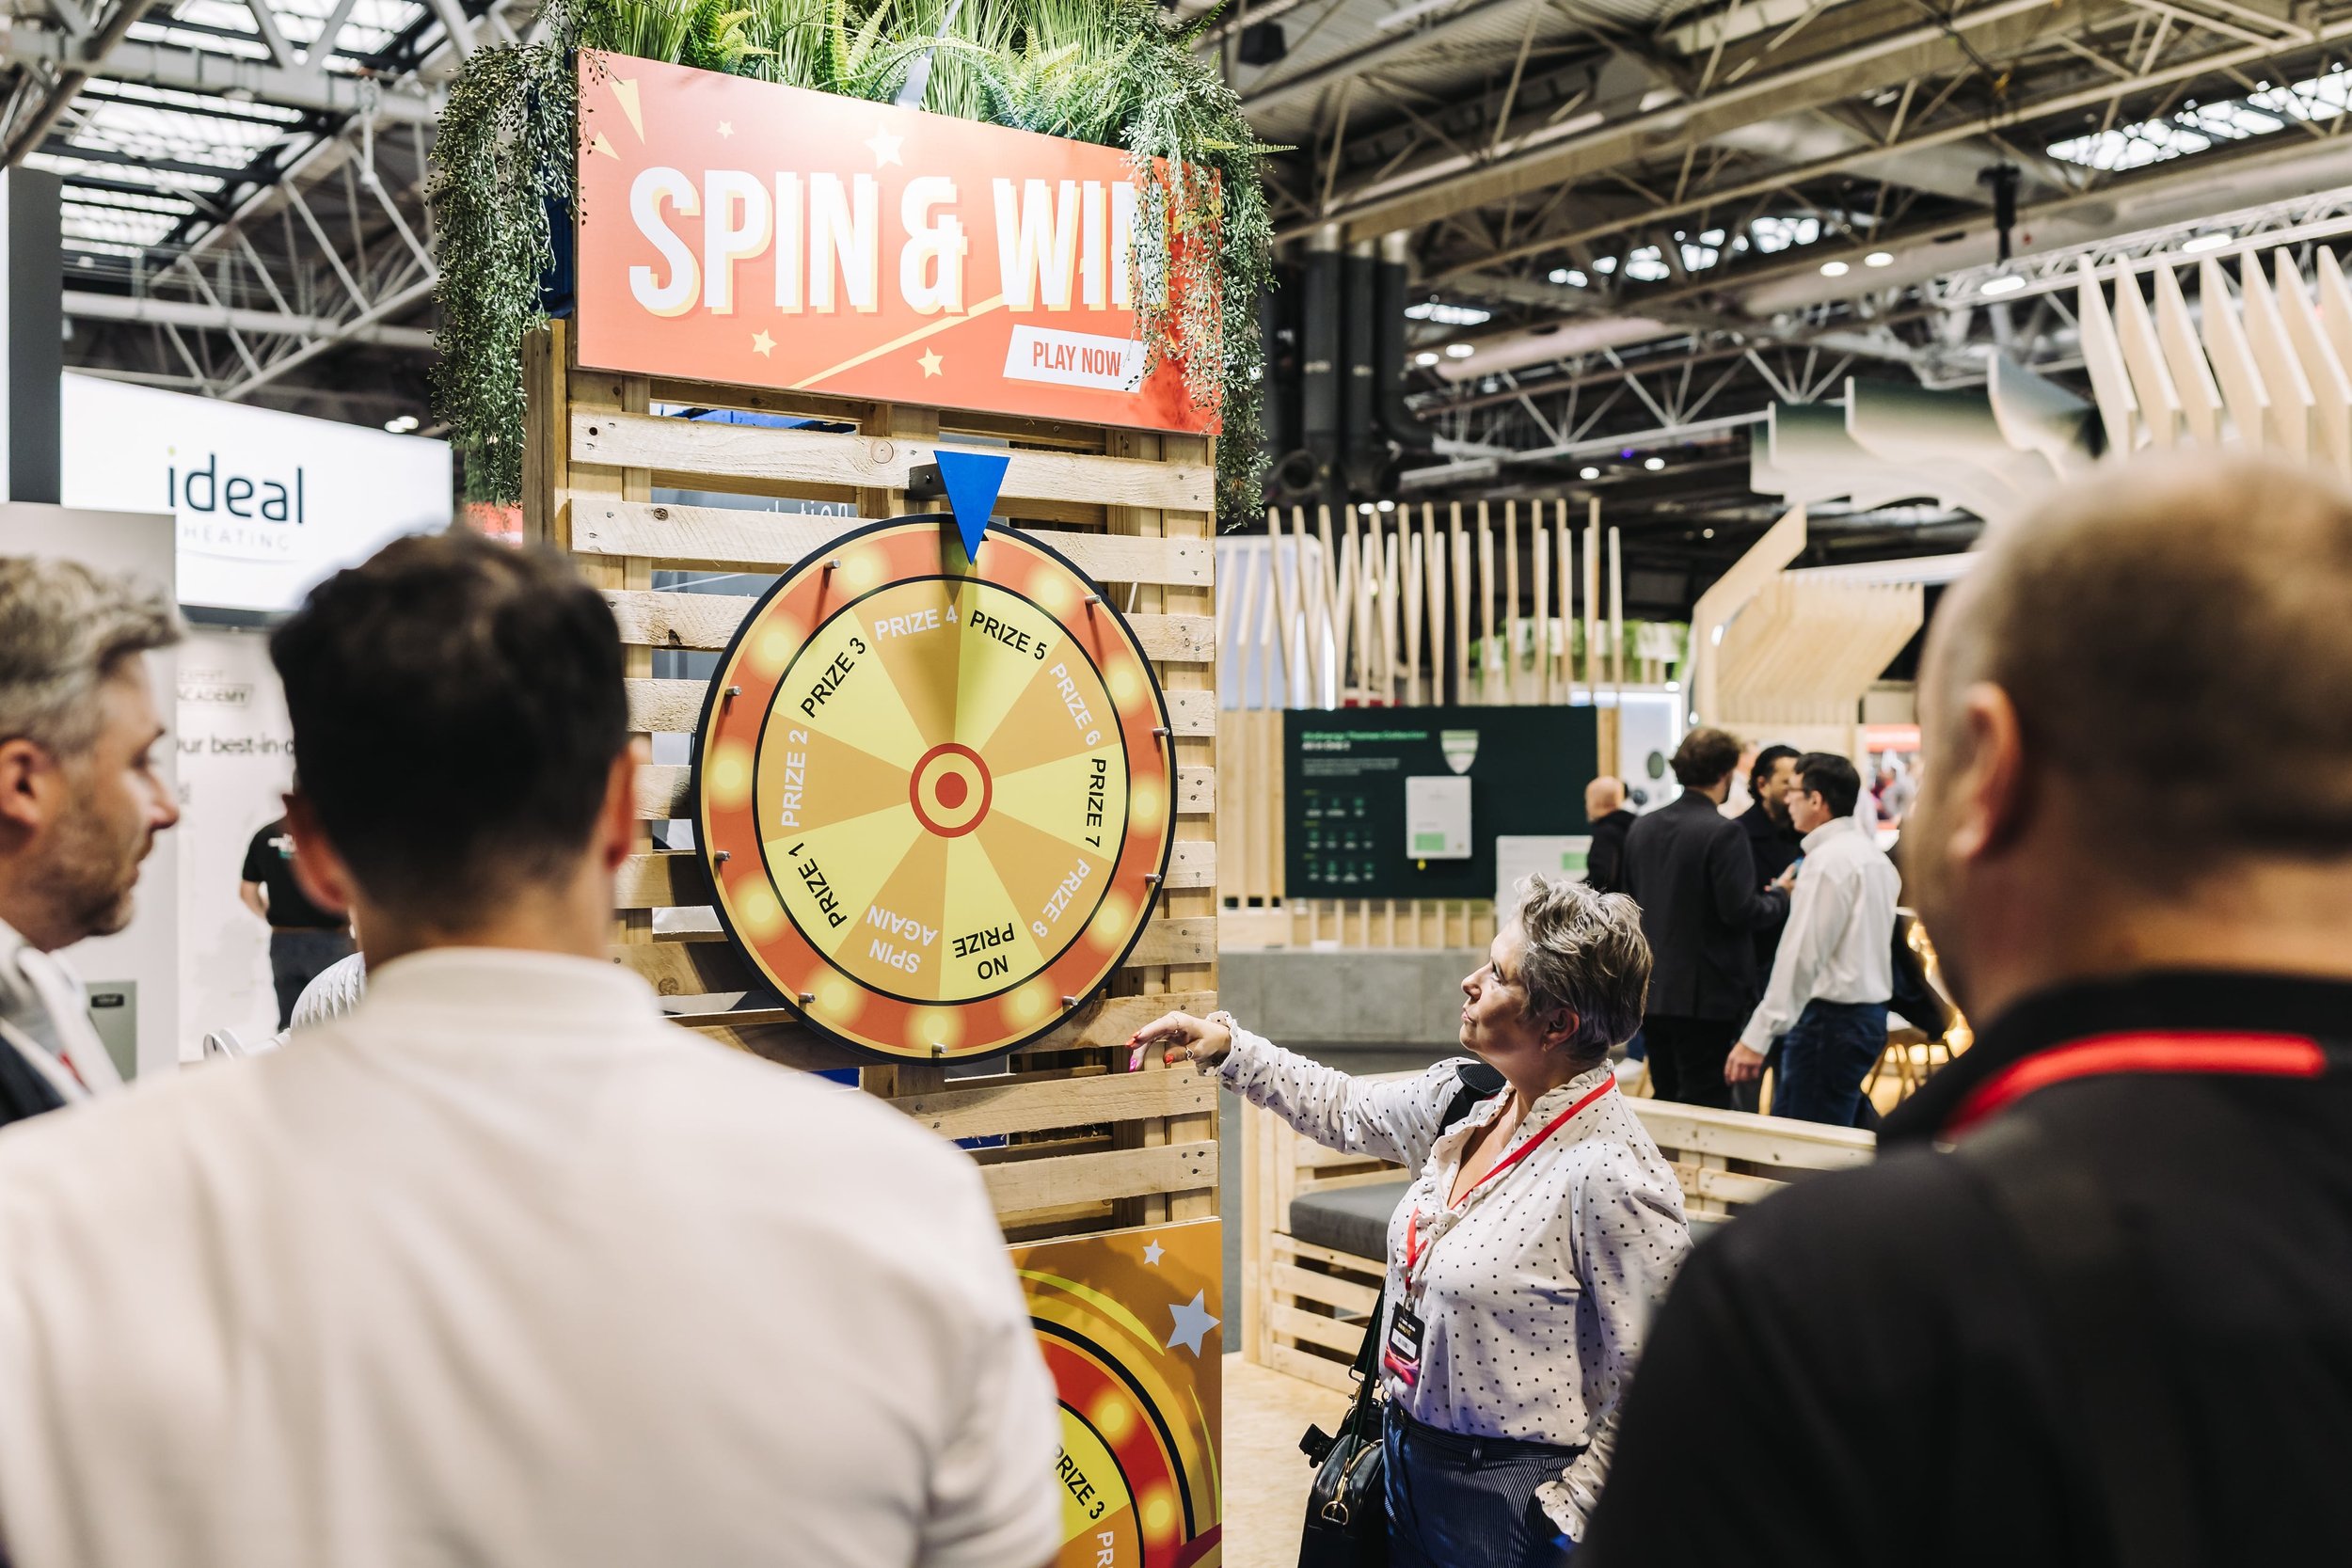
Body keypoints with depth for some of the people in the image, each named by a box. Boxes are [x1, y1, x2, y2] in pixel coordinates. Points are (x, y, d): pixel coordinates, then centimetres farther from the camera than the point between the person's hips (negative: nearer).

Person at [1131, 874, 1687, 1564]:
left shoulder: (1611, 1172, -25)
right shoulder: (1465, 1098, -2)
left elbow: (1658, 1379, -22)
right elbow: (1344, 1109, 17)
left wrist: (1571, 1506, -16)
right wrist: (1224, 1046, 11)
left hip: (1505, 1494, -7)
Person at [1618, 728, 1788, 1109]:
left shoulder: (1641, 828, 7)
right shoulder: (1723, 832, -15)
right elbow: (1740, 911, -18)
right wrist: (1779, 896, 0)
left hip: (1652, 992, 7)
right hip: (1707, 995, -7)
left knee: (1666, 1102, 16)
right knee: (1706, 1107, -1)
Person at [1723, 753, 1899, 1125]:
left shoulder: (1827, 860, -15)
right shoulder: (1874, 855, 14)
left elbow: (1801, 955, -21)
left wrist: (1757, 1036, -21)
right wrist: (1797, 897, 22)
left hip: (1829, 1016, -10)